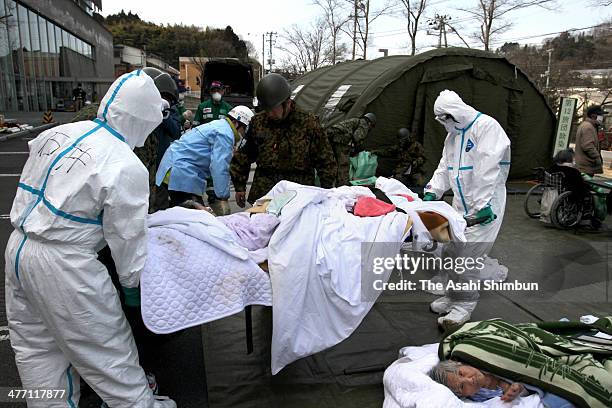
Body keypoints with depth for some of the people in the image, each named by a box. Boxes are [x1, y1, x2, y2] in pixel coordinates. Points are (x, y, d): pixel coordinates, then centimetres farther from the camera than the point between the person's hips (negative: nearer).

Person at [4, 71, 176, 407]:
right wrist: (131, 283, 1)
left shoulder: (55, 133, 3)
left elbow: (30, 193, 13)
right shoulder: (126, 167, -19)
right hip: (63, 265, -8)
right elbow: (127, 238, -13)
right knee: (109, 354, 8)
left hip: (18, 248, 8)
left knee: (36, 347, 22)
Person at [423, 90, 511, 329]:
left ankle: (463, 305, 6)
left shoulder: (486, 126, -13)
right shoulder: (453, 135, 14)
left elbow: (488, 169, -21)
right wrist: (432, 191, -2)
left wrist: (484, 204, -25)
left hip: (485, 204, -8)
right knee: (455, 251, 9)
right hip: (461, 203, 8)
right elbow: (445, 167, 13)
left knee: (467, 255, -8)